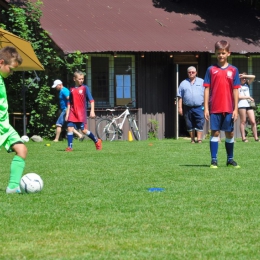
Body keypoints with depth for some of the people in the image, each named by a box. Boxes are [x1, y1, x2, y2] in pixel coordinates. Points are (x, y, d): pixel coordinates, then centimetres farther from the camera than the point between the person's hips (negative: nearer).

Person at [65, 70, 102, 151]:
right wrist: (67, 114, 12)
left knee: (84, 130, -5)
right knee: (70, 128, -7)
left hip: (81, 113, -4)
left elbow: (91, 100, -3)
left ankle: (97, 141, 14)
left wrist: (92, 111, -13)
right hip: (73, 112, 4)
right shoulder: (72, 89, 10)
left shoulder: (85, 88, -1)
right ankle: (69, 147, -4)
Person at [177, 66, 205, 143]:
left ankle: (199, 139, -9)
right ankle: (192, 139, 15)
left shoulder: (201, 82, 10)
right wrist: (180, 107, 2)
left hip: (199, 107, -2)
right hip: (187, 108, 2)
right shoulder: (183, 83, 13)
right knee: (190, 125, 6)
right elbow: (180, 96, 10)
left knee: (200, 124, -10)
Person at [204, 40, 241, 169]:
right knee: (215, 132, -1)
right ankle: (214, 160, 3)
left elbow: (235, 90, 3)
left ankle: (230, 159, 19)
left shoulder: (233, 70, 4)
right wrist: (206, 108, -4)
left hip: (229, 109, 1)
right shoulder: (211, 70, 2)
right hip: (214, 108, -1)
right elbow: (207, 89, 1)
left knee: (230, 133, 7)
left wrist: (236, 109, -1)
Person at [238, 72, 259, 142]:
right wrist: (248, 97, -3)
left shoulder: (247, 84, 18)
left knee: (253, 121, -3)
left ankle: (256, 138, -2)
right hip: (241, 104, -5)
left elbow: (253, 77, 5)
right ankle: (243, 138, -2)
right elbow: (238, 96, -8)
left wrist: (244, 76, 2)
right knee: (243, 121, -4)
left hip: (249, 104, 5)